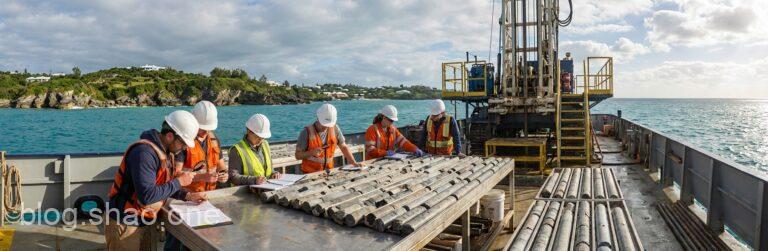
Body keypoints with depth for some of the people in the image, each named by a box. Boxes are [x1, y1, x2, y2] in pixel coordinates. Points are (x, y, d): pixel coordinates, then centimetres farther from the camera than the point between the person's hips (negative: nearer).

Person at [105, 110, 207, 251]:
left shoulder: (166, 151, 4)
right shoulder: (144, 152, -25)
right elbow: (146, 195, -31)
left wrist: (187, 196, 1)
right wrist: (178, 182, -21)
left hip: (147, 222, 8)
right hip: (125, 224, -8)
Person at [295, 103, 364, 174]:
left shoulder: (335, 129, 1)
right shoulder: (307, 132, -9)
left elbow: (344, 147, 9)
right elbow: (298, 155, -6)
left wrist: (354, 163, 0)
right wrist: (311, 153, -22)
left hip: (328, 171, 4)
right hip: (310, 173, -4)